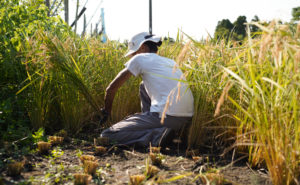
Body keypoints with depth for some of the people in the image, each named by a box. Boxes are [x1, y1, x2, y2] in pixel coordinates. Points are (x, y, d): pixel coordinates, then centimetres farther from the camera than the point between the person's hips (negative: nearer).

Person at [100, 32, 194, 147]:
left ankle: (158, 136, -11)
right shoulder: (170, 62, 24)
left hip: (167, 116, -8)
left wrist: (106, 111, 26)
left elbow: (111, 88, 8)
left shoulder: (140, 59, 4)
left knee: (107, 135, -2)